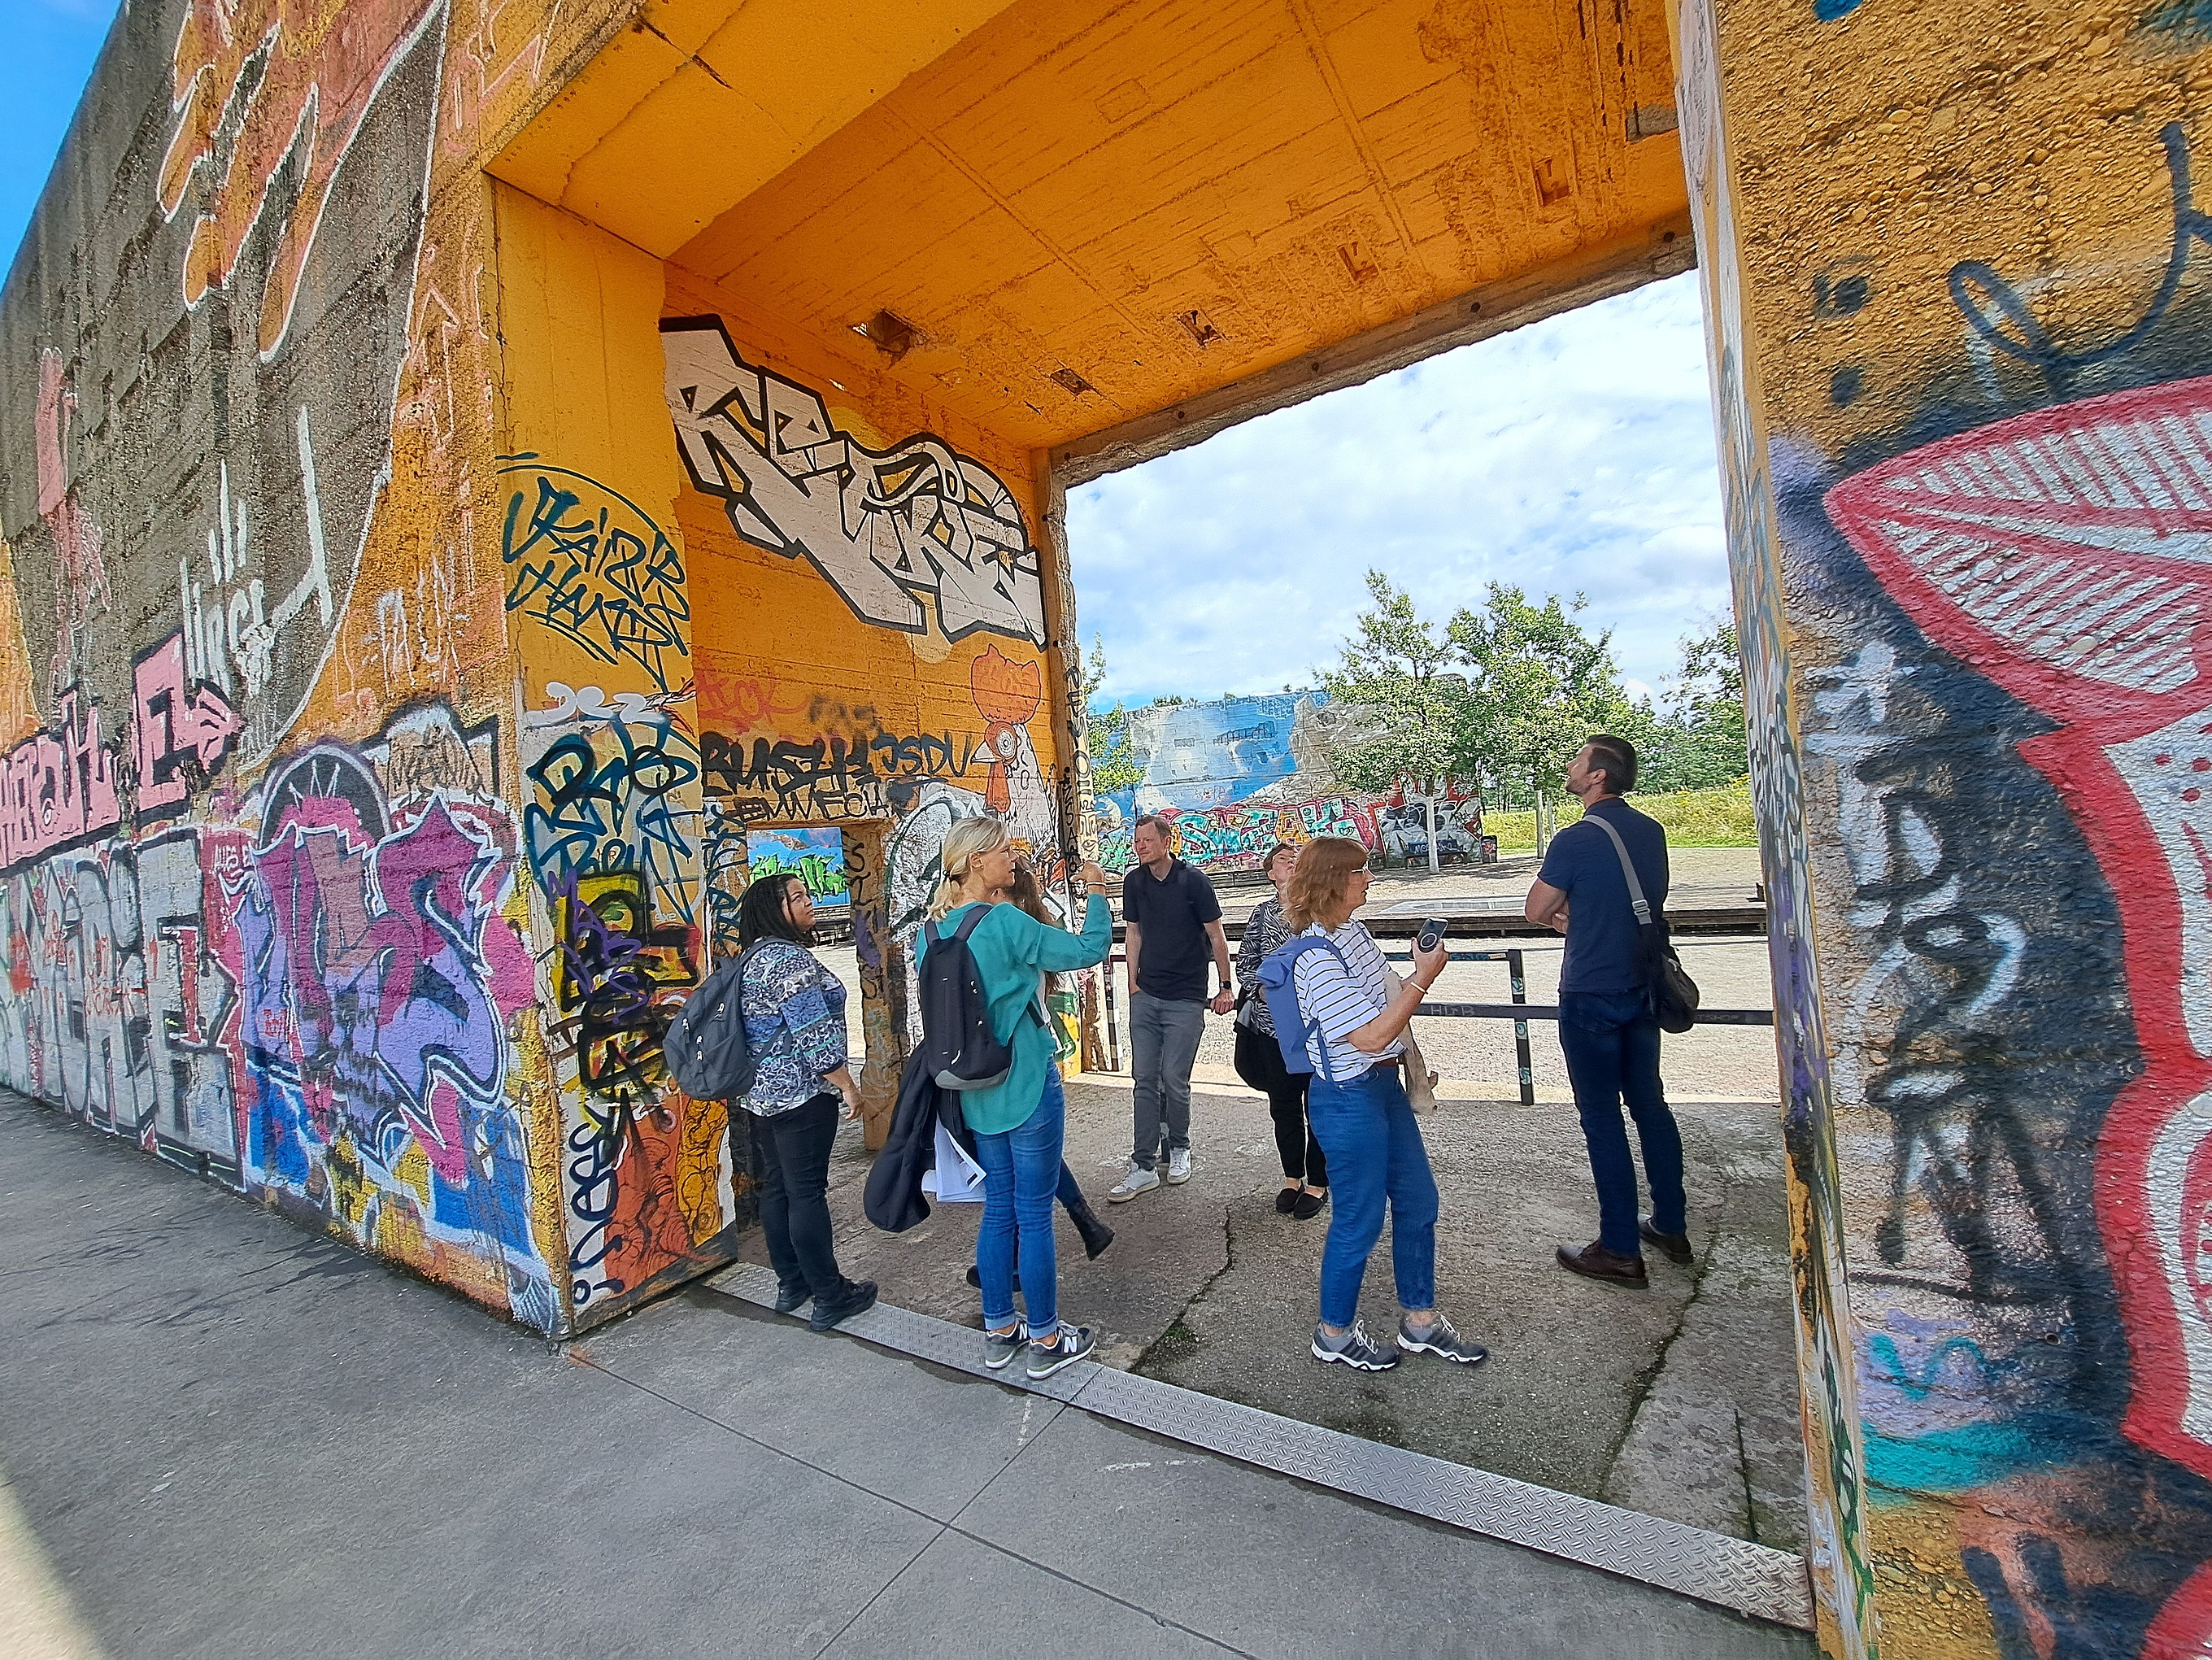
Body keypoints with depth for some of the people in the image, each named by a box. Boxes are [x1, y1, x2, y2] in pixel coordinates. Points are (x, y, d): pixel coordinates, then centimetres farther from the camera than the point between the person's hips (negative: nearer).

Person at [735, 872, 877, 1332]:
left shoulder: (753, 959, 12)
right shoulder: (791, 958, -18)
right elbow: (812, 1034, -22)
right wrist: (847, 1084, -14)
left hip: (762, 1093, 10)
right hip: (800, 1094, -10)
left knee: (777, 1187, 16)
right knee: (808, 1192, -2)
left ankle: (790, 1284, 28)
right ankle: (830, 1298, 9)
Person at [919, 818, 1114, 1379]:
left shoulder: (934, 931, 1)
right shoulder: (1005, 922, -21)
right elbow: (1089, 949, -15)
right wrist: (1096, 895, -1)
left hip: (978, 1090, 7)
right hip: (1026, 1085, -7)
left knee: (998, 1211, 19)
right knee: (1035, 1217, 7)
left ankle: (999, 1332, 33)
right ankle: (1046, 1341, 23)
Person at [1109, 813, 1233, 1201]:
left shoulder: (1192, 880, -10)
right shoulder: (1134, 882, 4)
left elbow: (1216, 937, -3)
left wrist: (1226, 988, 0)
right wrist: (1133, 982, 9)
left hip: (1186, 999, -4)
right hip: (1145, 996, 4)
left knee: (1174, 1080, -1)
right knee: (1145, 1080, 4)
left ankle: (1178, 1148, 25)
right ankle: (1144, 1167, 11)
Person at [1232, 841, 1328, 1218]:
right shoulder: (1262, 913, 6)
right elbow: (1245, 963, 8)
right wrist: (1262, 989, -9)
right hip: (1272, 1024, 3)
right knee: (1283, 1104, 13)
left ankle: (1317, 1183, 23)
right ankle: (1292, 1177, 32)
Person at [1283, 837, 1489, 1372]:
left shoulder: (1354, 932, 3)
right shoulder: (1317, 960, -25)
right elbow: (1373, 1036, -26)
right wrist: (1424, 978, -21)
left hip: (1384, 1084, 9)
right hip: (1348, 1100, -9)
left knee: (1418, 1201, 19)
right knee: (1360, 1219, 8)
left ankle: (1420, 1320, 39)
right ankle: (1335, 1333, 31)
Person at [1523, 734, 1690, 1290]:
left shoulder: (1575, 840, -21)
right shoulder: (1651, 831, 3)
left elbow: (1537, 912, -11)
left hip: (1590, 997, -8)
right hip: (1642, 989, 8)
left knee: (1602, 1119, 3)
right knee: (1649, 1104, 19)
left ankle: (1621, 1250, 13)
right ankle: (1671, 1225, 33)